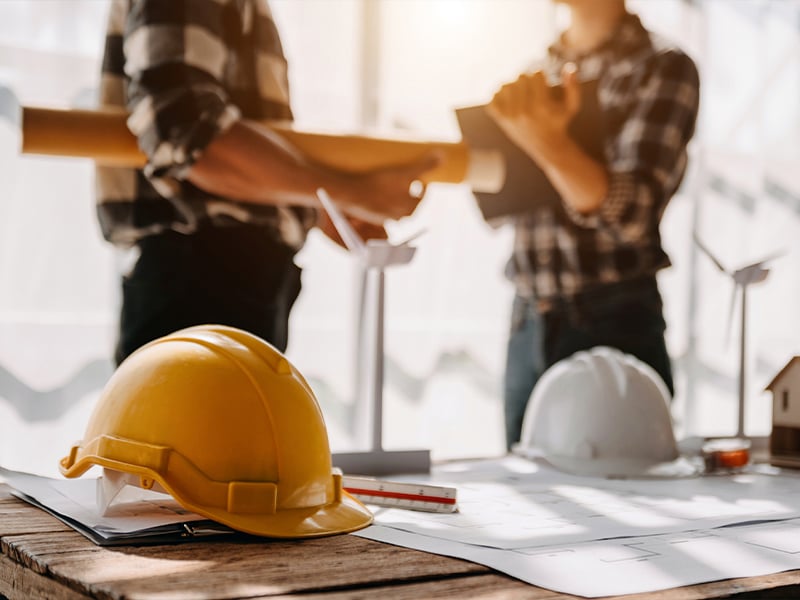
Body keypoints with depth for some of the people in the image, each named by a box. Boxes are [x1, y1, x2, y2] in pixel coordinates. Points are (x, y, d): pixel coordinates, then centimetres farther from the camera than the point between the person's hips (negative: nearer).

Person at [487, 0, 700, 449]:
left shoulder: (663, 68, -5)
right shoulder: (543, 69, 13)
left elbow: (632, 214, -17)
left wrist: (551, 145, -33)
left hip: (614, 325, -5)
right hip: (529, 323, 6)